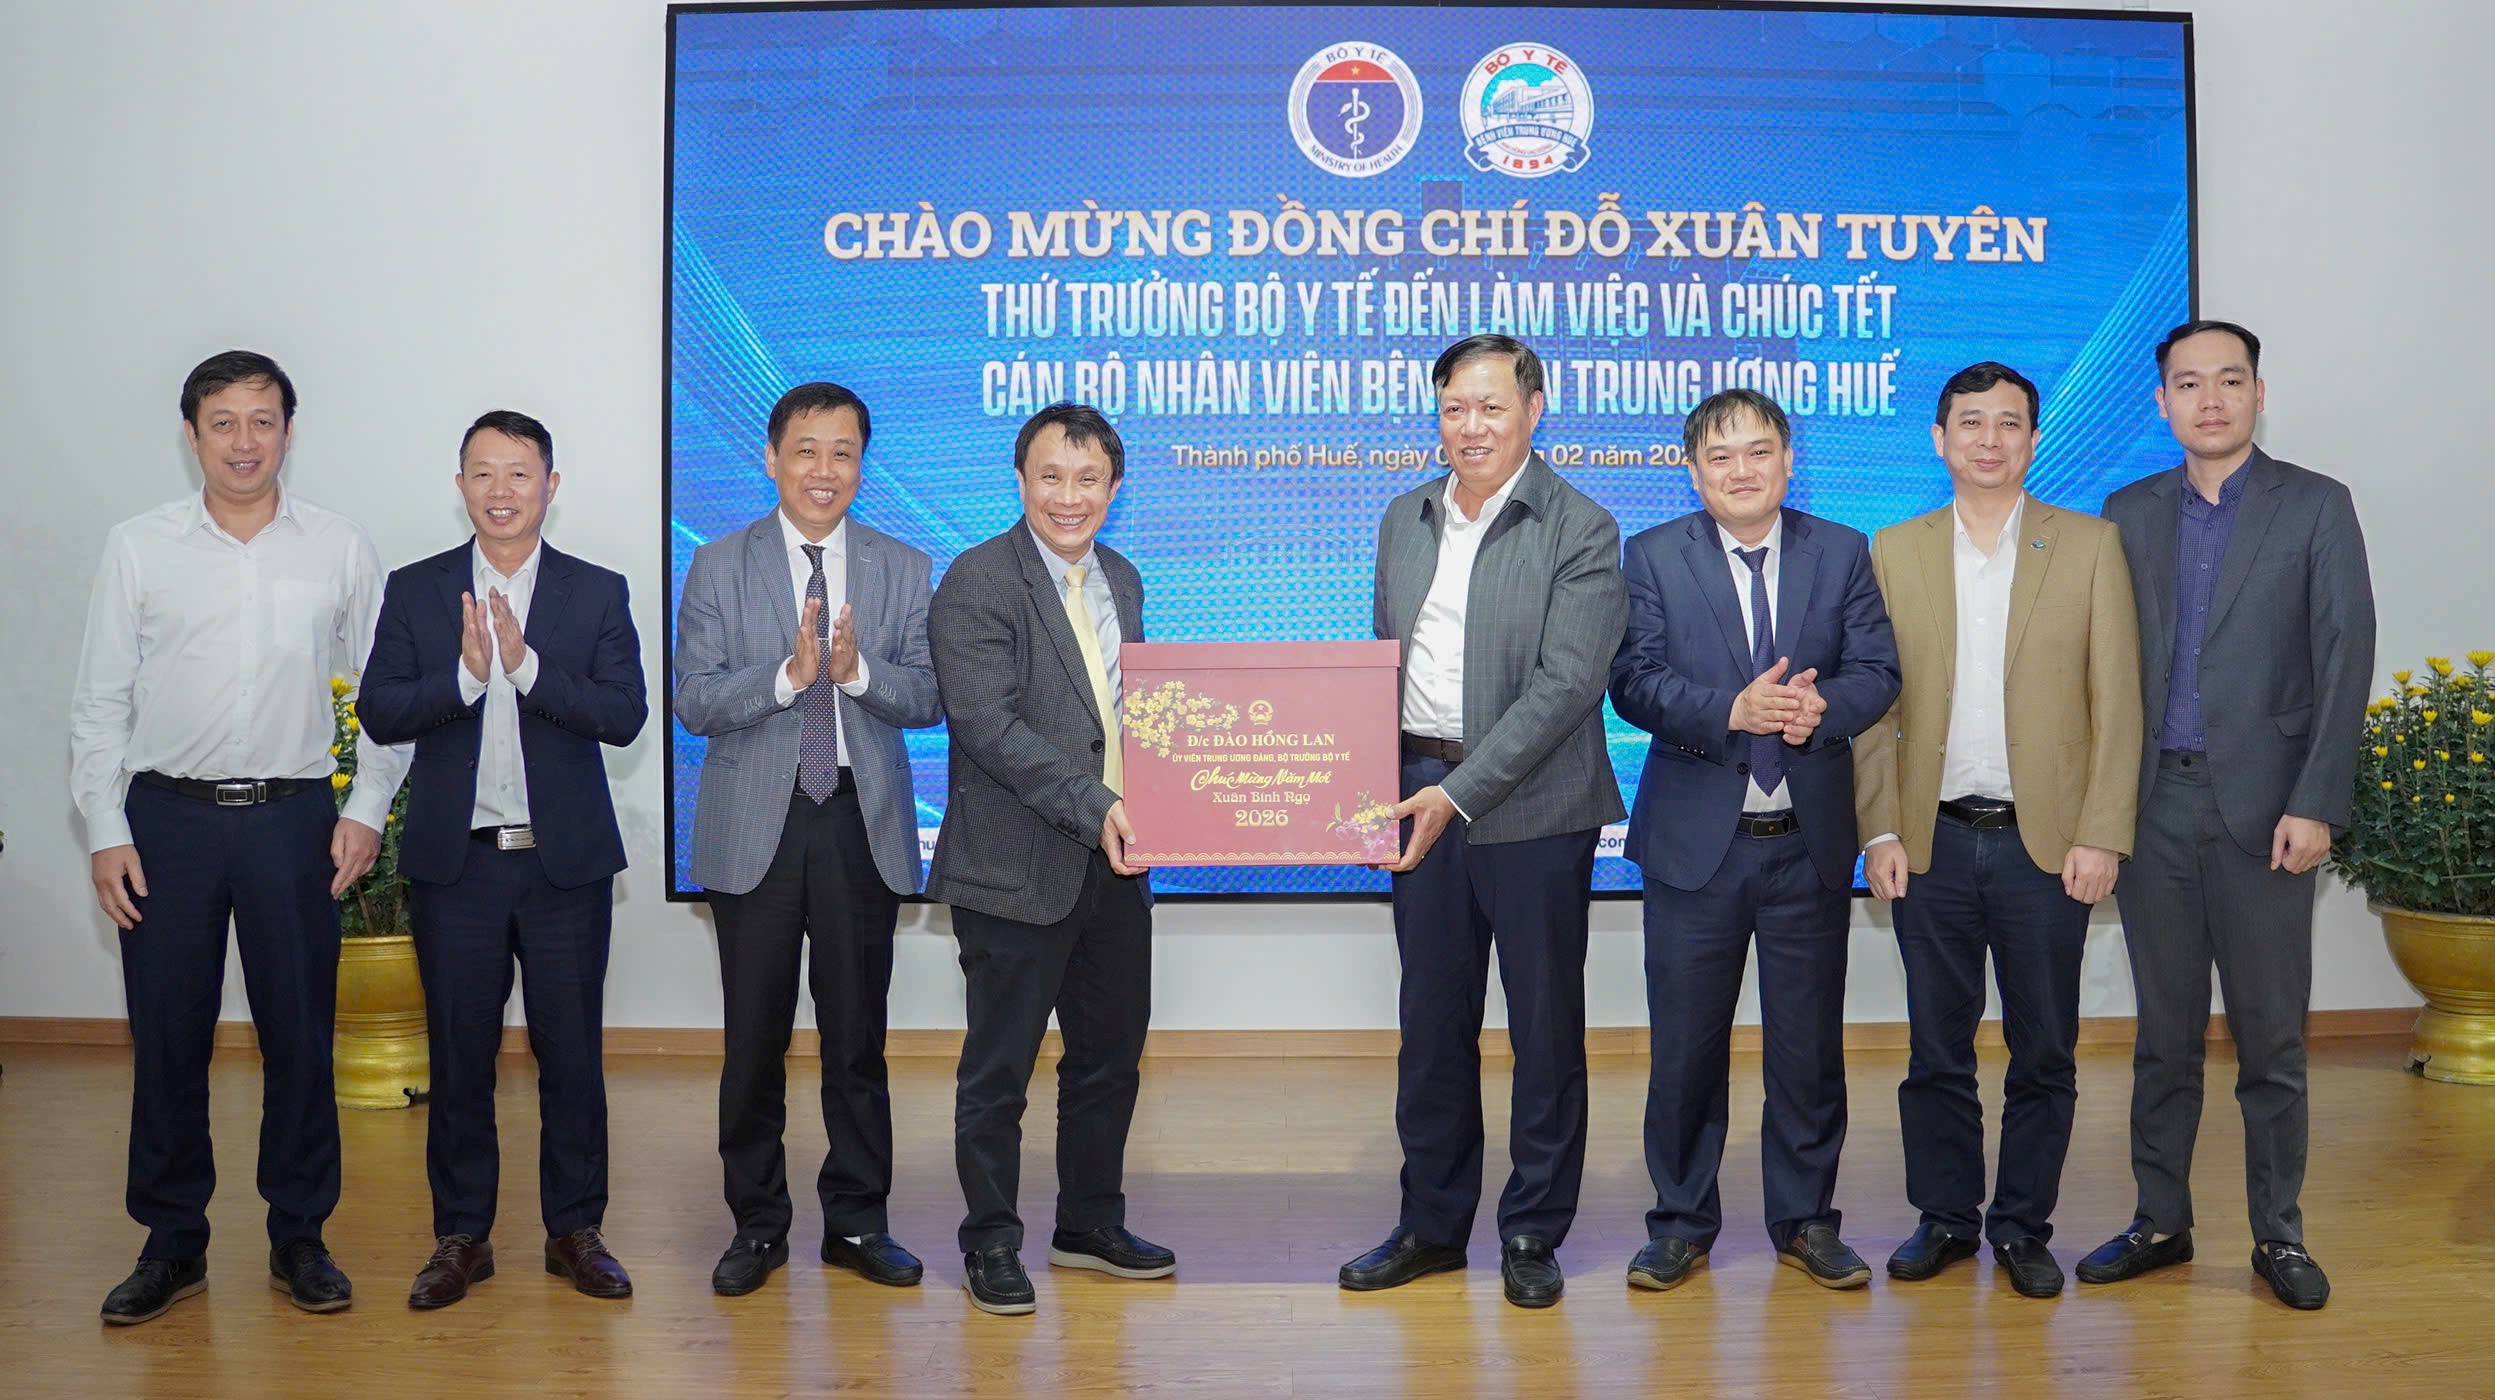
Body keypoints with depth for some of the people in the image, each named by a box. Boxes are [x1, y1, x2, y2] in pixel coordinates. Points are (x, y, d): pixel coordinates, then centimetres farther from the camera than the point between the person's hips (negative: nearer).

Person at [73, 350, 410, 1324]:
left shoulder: (340, 549, 4)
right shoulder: (137, 548, 4)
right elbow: (99, 701, 5)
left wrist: (367, 810, -1)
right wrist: (105, 831, -1)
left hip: (293, 816, 0)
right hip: (168, 815, 0)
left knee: (299, 1035, 5)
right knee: (166, 1038, 5)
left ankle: (299, 1238, 18)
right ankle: (172, 1243, 19)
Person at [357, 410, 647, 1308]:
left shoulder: (598, 594, 3)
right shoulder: (415, 591, 6)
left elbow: (625, 715, -8)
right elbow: (379, 713, -2)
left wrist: (526, 666, -19)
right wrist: (464, 676, -18)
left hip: (566, 862, -1)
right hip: (455, 861, 1)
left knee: (572, 1055, 6)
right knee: (459, 1057, 8)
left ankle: (575, 1231, 18)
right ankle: (461, 1236, 21)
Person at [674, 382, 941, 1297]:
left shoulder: (904, 570, 7)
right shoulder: (720, 567, 3)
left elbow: (928, 698, 0)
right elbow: (694, 701, -5)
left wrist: (857, 671, -18)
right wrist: (789, 673, -20)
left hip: (862, 827, 1)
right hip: (757, 827, -1)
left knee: (857, 1035, 8)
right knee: (755, 1040, 5)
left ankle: (857, 1220, 20)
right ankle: (757, 1226, 19)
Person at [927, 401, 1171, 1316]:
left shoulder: (1122, 581, 12)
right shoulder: (976, 581, -12)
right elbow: (987, 724, -21)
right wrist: (1093, 807, -28)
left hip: (1114, 862, 7)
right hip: (1018, 866, -7)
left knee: (1111, 1053, 16)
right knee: (998, 1068, 5)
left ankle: (1090, 1224, 32)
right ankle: (990, 1243, 19)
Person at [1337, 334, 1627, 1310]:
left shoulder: (1581, 532, -8)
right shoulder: (1404, 518, 11)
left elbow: (1565, 683, -16)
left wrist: (1460, 791, -22)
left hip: (1533, 807, -5)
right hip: (1419, 797, 5)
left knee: (1544, 1025, 5)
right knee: (1432, 1020, 12)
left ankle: (1532, 1235, 19)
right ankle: (1433, 1225, 26)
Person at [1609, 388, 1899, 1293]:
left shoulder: (1842, 553, 7)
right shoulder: (1652, 558, 2)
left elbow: (1877, 671, 1)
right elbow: (1635, 682, -8)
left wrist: (1823, 706, -21)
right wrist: (1731, 711, -23)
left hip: (1810, 841, 2)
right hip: (1696, 840, -1)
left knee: (1809, 1043, 10)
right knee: (1685, 1045, 6)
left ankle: (1805, 1222, 25)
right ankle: (1681, 1222, 21)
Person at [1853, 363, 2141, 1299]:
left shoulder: (2090, 547, 3)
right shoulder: (1893, 554, 7)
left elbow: (2117, 703, 0)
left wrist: (2101, 835, -7)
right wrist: (1879, 831, -3)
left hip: (2047, 842, -1)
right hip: (1931, 843, 1)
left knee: (2044, 1053, 7)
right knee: (1936, 1050, 9)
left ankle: (2022, 1226, 21)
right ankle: (1945, 1217, 23)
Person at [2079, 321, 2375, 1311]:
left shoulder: (2316, 508, 1)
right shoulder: (2129, 513, 10)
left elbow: (2344, 663, -5)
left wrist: (2315, 806, -12)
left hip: (2263, 806, -2)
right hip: (2152, 806, 3)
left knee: (2271, 1036, 4)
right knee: (2164, 1032, 10)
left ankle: (2278, 1236, 16)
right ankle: (2160, 1221, 20)